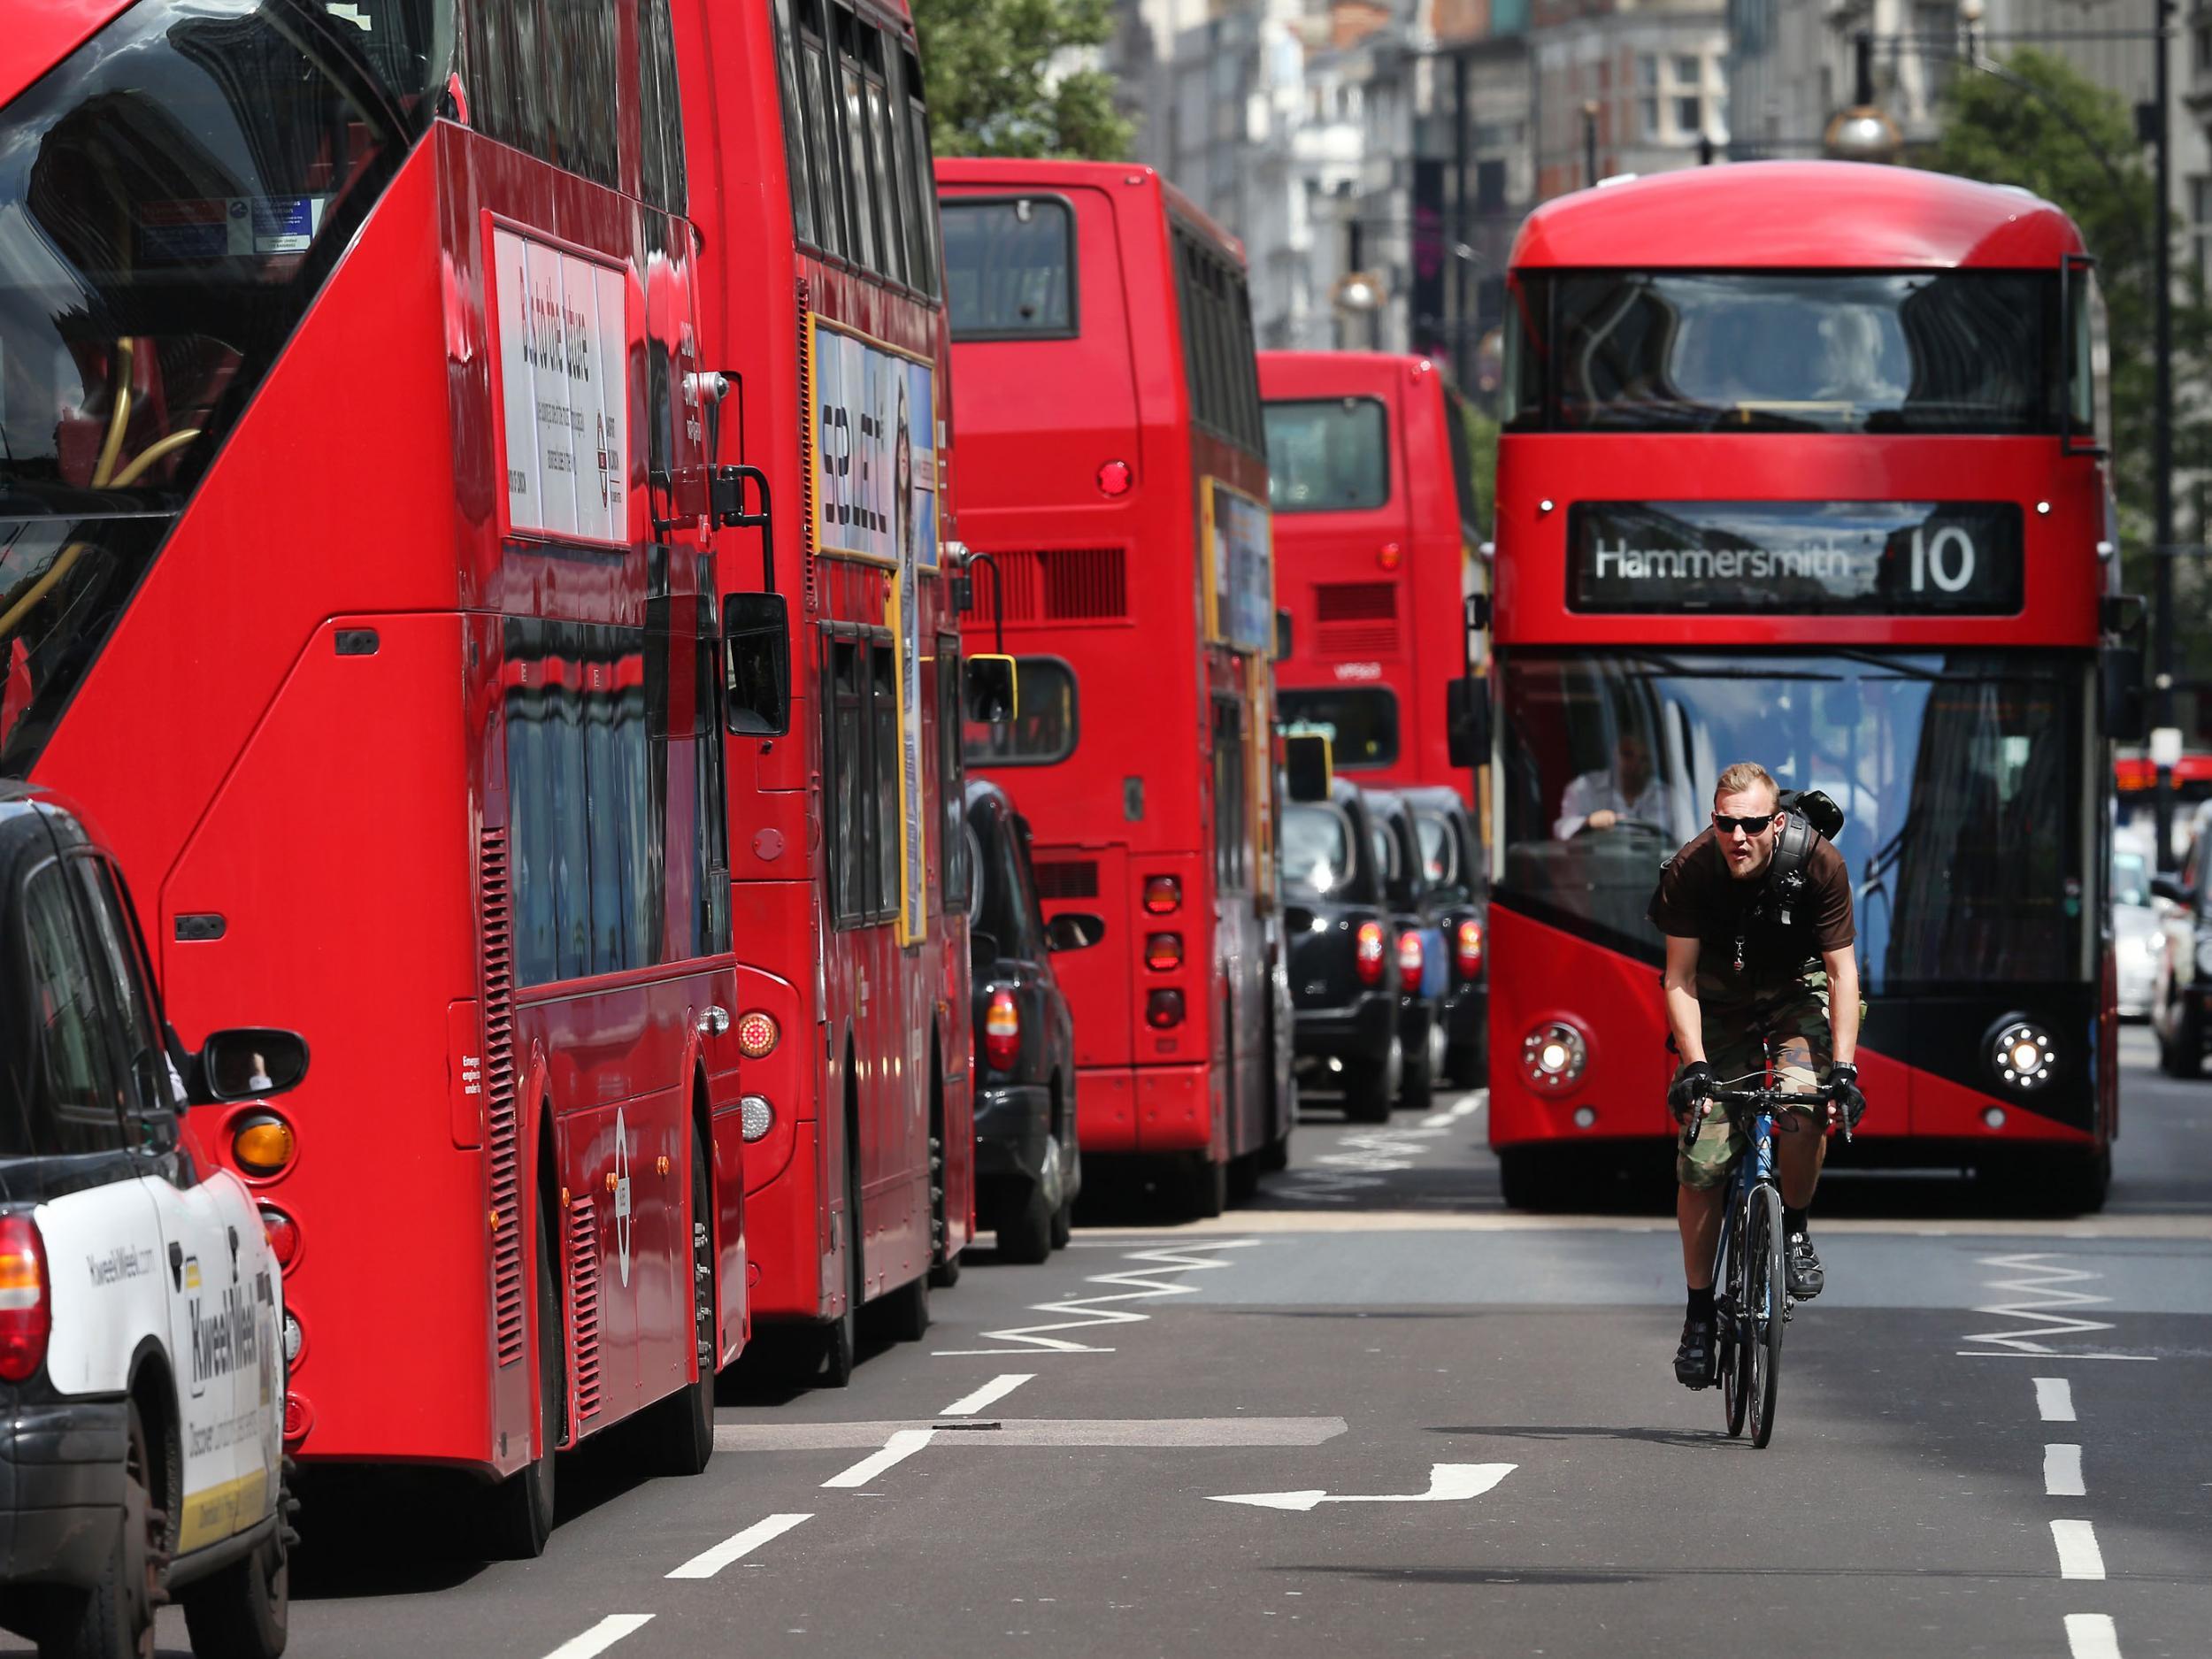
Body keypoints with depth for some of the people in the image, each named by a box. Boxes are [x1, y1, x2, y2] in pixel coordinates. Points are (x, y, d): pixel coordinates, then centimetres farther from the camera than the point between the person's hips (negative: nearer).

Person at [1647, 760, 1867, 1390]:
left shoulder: (1820, 865, -25)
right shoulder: (1689, 871, -24)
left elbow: (1842, 971, -21)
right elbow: (1680, 979, -19)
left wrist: (1843, 1067, -30)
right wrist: (1694, 1066, -30)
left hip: (1799, 992, -1)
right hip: (1722, 1000, 1)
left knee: (1805, 1101, -32)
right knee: (1701, 1161, -9)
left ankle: (1795, 1226, -5)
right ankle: (1699, 1311, 6)